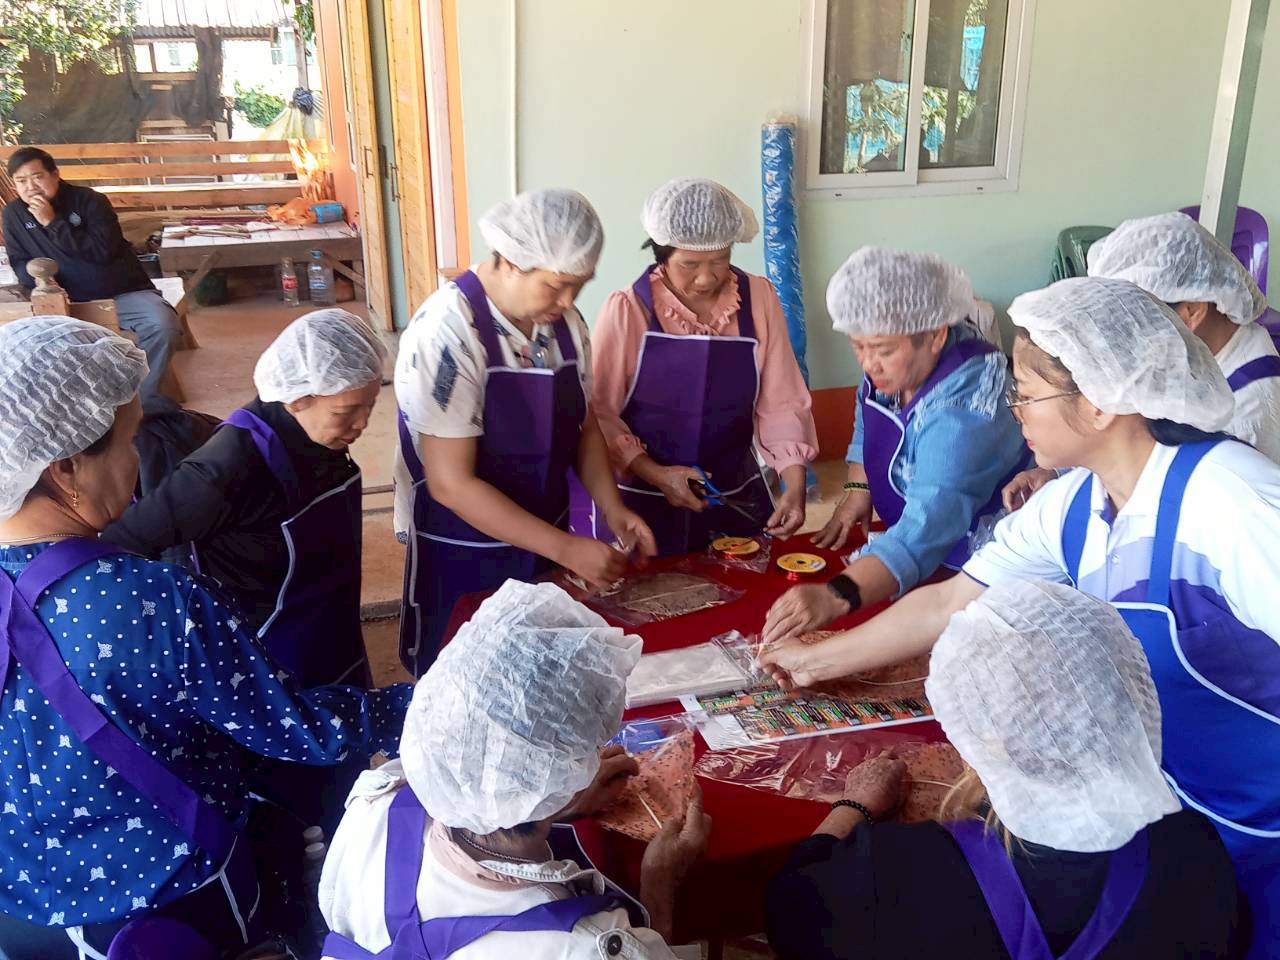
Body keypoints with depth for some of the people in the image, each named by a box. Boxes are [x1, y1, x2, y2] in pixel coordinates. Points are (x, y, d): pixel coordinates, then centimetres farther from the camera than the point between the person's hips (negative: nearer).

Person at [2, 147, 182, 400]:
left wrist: (53, 223, -20)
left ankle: (143, 401, -14)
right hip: (70, 302, 3)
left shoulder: (89, 200, -7)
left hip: (123, 294, -3)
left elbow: (103, 251, -20)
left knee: (164, 327, -30)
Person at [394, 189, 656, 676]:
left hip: (543, 542, 6)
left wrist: (613, 510, -6)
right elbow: (451, 483, -24)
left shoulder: (564, 322, -4)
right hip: (463, 559, -5)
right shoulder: (448, 331, -23)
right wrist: (566, 549, -24)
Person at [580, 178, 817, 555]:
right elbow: (599, 412, -10)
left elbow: (781, 403, -5)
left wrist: (795, 486, -16)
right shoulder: (626, 309, -13)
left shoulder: (759, 300, -5)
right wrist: (655, 474, -19)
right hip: (640, 499, -2)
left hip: (735, 497, 3)